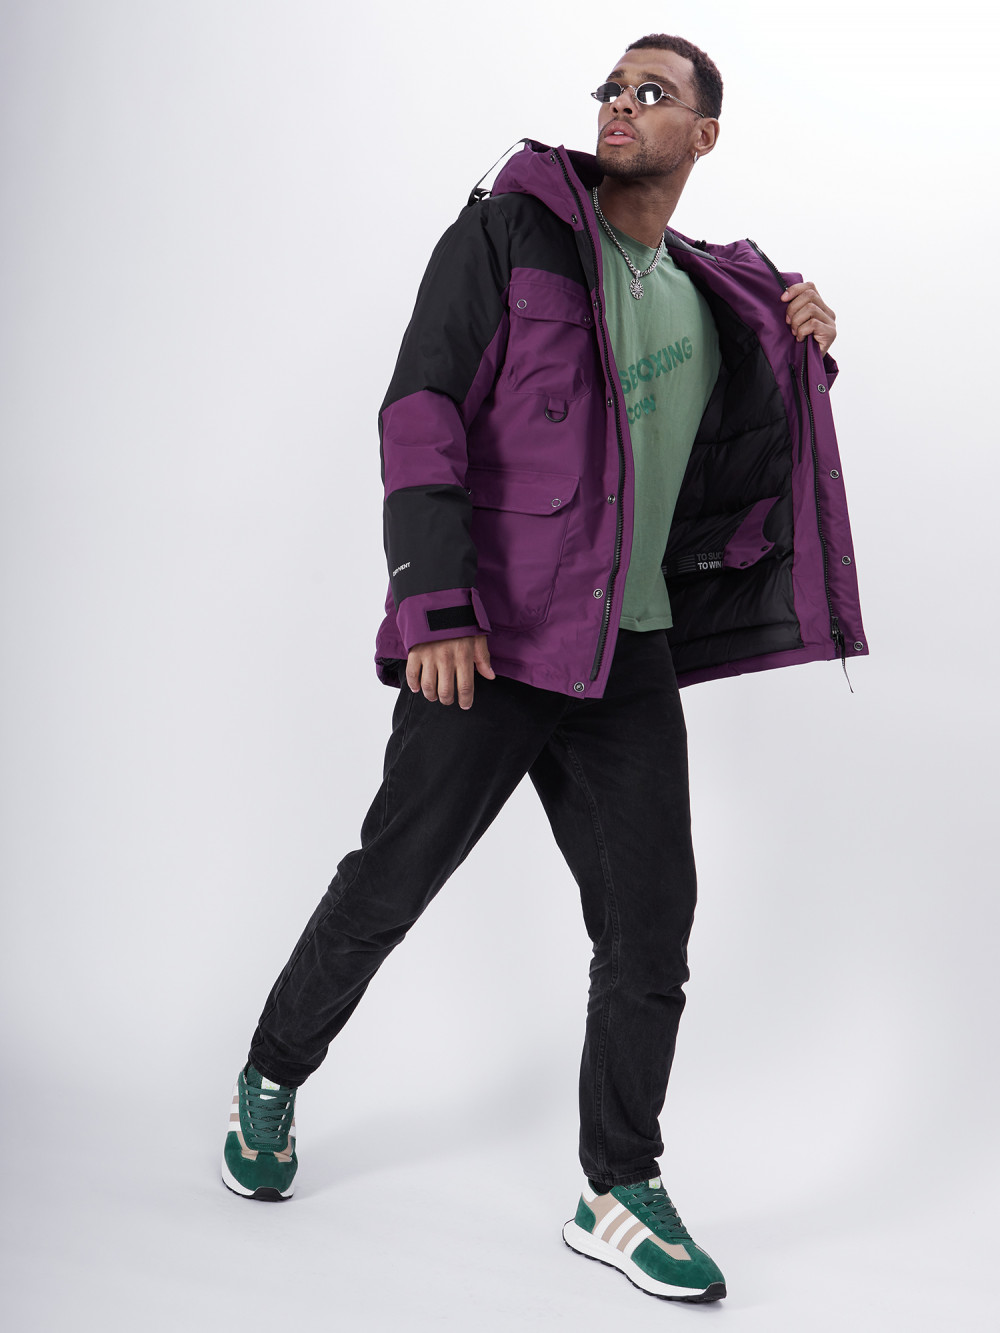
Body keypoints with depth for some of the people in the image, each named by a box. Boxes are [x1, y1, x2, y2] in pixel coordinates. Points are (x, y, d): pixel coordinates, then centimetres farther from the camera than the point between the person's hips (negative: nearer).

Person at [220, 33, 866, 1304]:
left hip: (632, 655, 5)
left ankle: (620, 1194, 17)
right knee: (390, 879, 6)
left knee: (650, 925, 2)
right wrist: (433, 604, -20)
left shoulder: (711, 297, 14)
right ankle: (272, 1079, 32)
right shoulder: (508, 233, -2)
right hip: (486, 640, -5)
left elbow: (752, 472, 25)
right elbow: (420, 412, -10)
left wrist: (805, 351, 7)